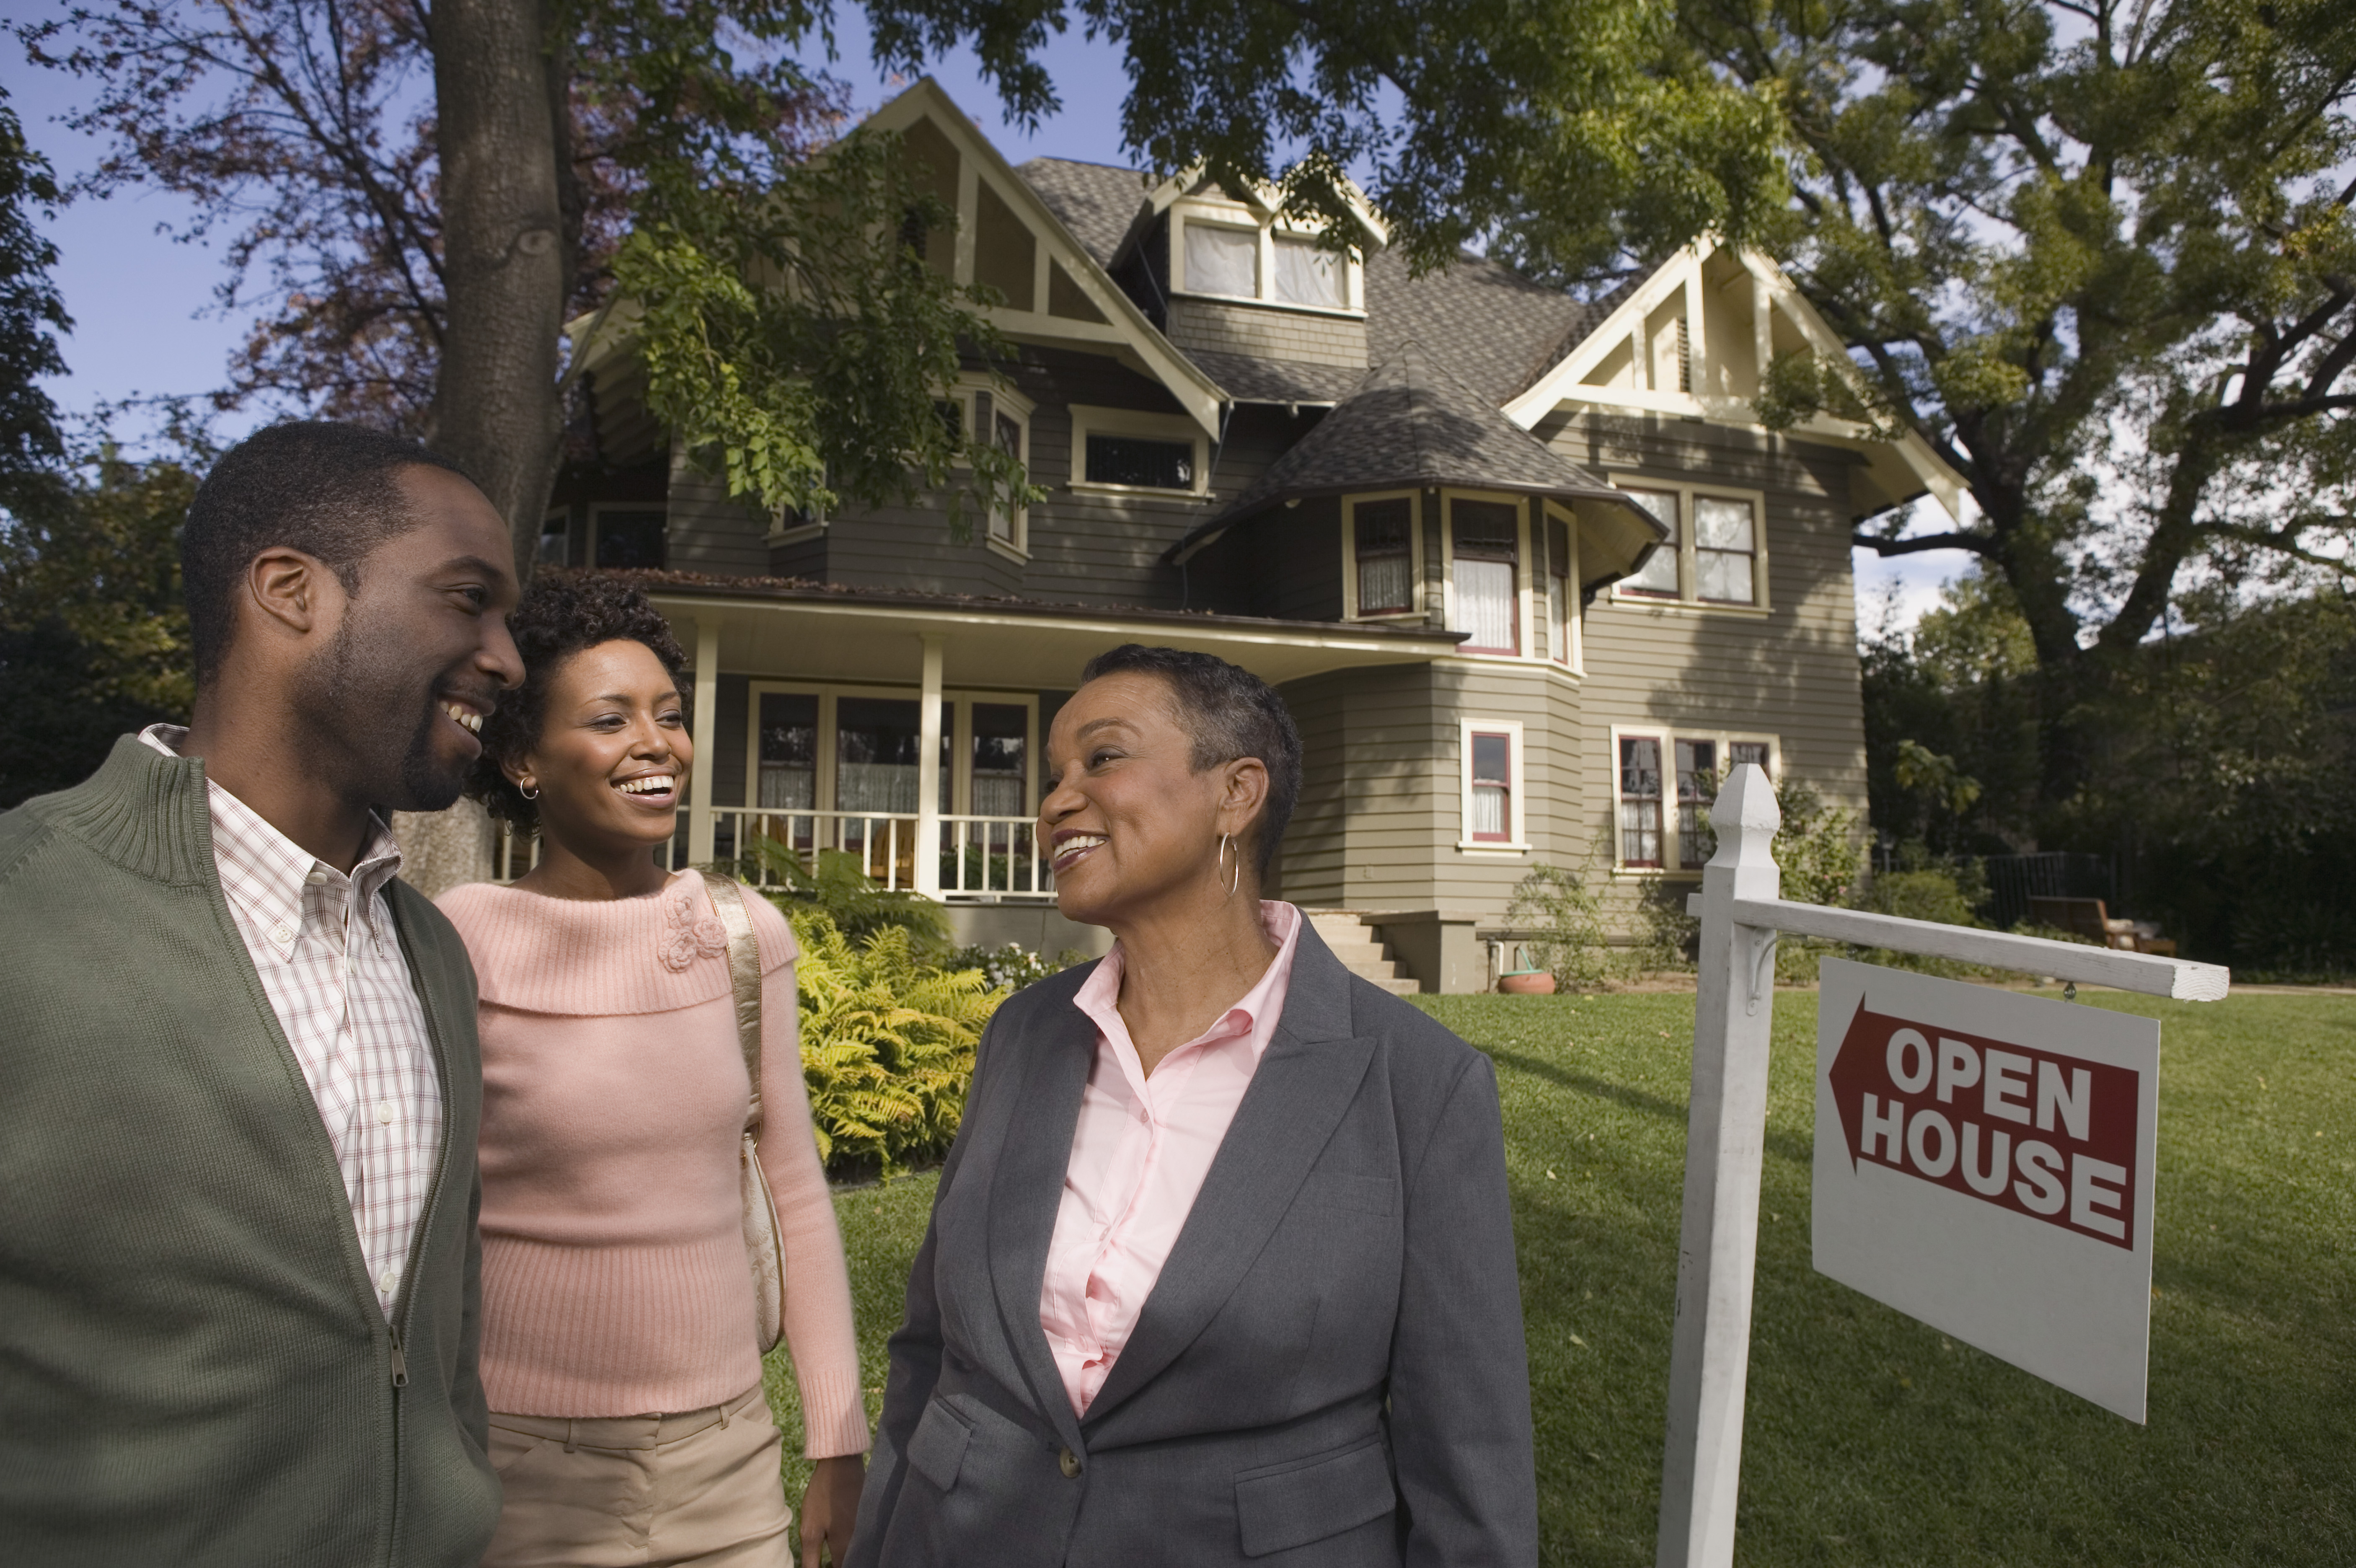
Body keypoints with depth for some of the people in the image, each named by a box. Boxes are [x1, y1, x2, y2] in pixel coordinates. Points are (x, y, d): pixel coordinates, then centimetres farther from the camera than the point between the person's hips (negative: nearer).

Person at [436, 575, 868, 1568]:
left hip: (730, 1455, 3)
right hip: (524, 1465, -3)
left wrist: (839, 1448, 5)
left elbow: (798, 1193, 3)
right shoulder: (460, 941, -11)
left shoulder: (748, 934, -2)